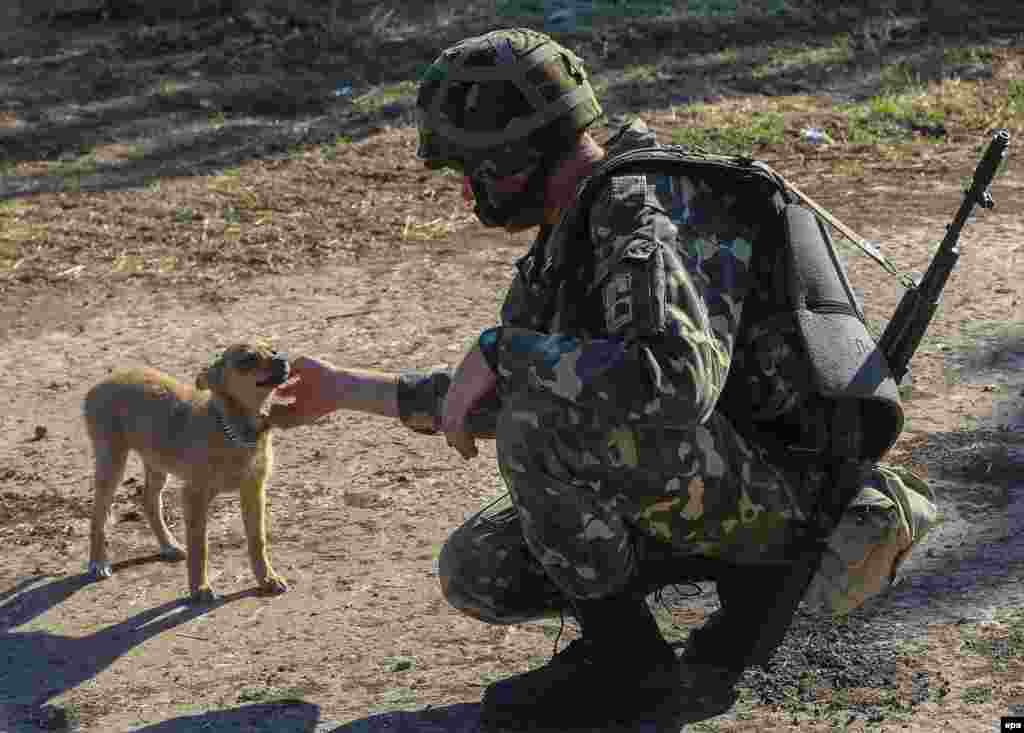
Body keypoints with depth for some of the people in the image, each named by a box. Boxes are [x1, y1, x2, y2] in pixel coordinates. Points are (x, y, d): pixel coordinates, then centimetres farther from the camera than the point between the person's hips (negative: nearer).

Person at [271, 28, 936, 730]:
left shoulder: (646, 216, -20)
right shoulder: (576, 237, 11)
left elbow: (676, 382, -39)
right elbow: (495, 399, 20)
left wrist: (499, 351, -29)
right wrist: (346, 389, 22)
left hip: (771, 490, -10)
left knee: (541, 421, -27)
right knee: (476, 572, 5)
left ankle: (625, 660, -9)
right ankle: (745, 574, 8)